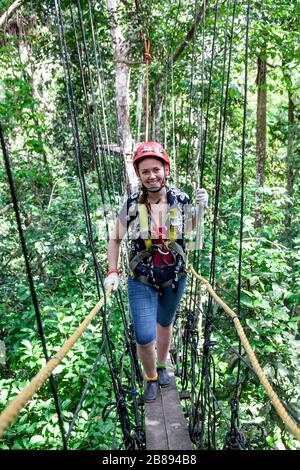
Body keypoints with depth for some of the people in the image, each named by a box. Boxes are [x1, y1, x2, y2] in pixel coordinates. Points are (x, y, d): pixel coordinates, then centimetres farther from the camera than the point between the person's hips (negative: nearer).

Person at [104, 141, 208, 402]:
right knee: (144, 339, -4)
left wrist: (201, 207, -10)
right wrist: (112, 272, -9)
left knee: (165, 324, 24)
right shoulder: (132, 204, -16)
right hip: (141, 282, -2)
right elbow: (115, 239, -2)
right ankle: (151, 378, 29)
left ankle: (162, 365, 52)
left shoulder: (180, 199, -12)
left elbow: (191, 227, 9)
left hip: (175, 278, 2)